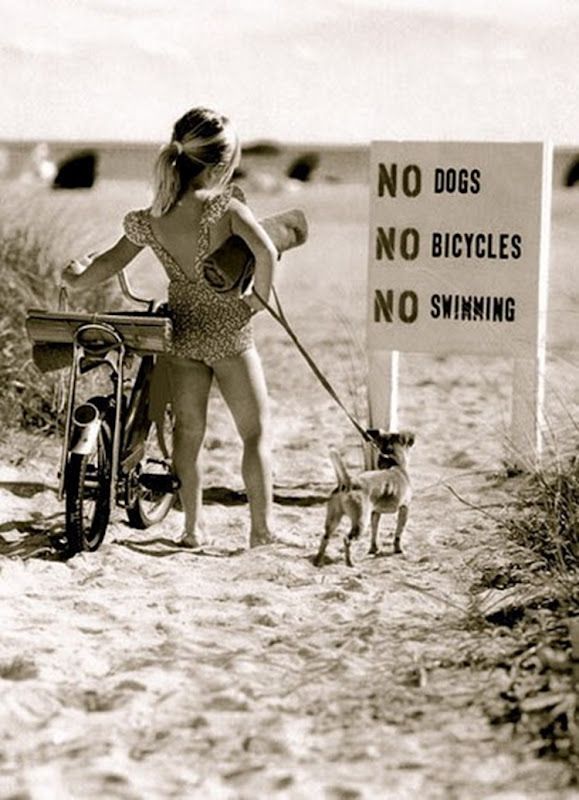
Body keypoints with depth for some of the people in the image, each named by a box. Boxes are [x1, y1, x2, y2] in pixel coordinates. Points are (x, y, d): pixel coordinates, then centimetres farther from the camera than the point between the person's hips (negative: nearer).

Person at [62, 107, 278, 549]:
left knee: (189, 430, 15)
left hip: (182, 332, 4)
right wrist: (259, 298, -13)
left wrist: (79, 279, 29)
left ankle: (193, 527, 16)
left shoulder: (150, 221, -4)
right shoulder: (226, 206, -16)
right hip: (231, 332, -4)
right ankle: (262, 528, 4)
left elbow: (110, 263, 9)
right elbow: (265, 251, -30)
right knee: (256, 431, 7)